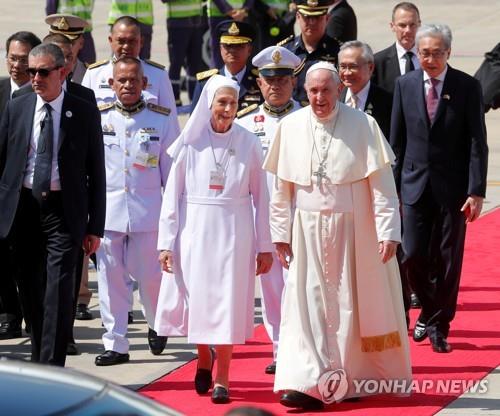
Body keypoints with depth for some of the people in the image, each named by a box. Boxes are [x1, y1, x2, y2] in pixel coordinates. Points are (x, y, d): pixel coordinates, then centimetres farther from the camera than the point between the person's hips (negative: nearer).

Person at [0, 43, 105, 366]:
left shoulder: (85, 113, -1)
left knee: (59, 291, -10)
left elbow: (96, 172, 1)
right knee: (32, 291, 9)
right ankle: (38, 361, 22)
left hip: (64, 210, -3)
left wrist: (95, 227, -2)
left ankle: (52, 370, -12)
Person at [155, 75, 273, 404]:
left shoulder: (248, 144, -1)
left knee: (228, 302, -2)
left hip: (234, 232, -1)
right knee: (196, 300, 7)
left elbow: (260, 197, 2)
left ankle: (222, 378, 4)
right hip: (195, 230, 1)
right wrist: (166, 242, -3)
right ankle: (204, 357, 34)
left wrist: (265, 246, 1)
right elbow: (172, 195, 1)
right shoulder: (191, 142, 0)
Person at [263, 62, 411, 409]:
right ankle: (310, 384, -6)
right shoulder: (291, 128, 0)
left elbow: (382, 183, -8)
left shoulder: (363, 126, -7)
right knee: (308, 304, -5)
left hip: (354, 232, -2)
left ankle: (355, 380, 23)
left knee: (354, 305, 7)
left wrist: (388, 231, -14)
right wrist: (280, 233, 4)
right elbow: (282, 188, 5)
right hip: (308, 233, 2)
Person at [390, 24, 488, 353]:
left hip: (452, 187, -2)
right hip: (415, 184, 2)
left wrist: (476, 191, -12)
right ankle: (430, 311, 24)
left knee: (448, 259, 3)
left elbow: (477, 142, -5)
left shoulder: (468, 87, -4)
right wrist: (393, 186, 5)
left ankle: (438, 326, 15)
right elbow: (397, 139, 8)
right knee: (414, 255, -1)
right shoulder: (405, 85, 4)